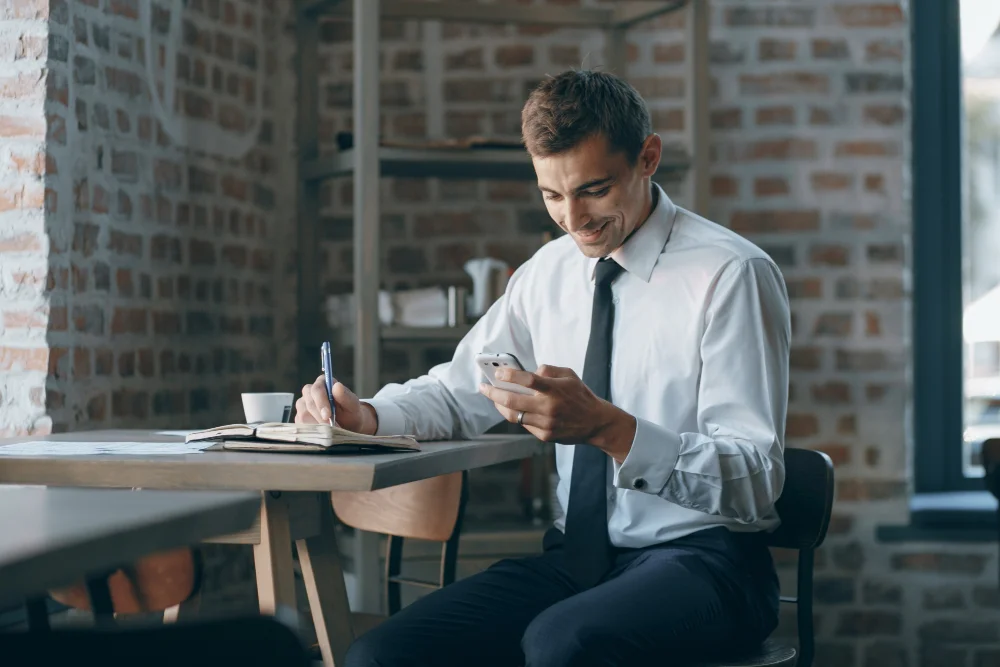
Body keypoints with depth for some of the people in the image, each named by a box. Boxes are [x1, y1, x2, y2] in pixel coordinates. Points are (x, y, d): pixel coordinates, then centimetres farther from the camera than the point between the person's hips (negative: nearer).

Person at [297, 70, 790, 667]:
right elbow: (459, 393, 19)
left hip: (702, 558, -5)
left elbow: (756, 482, -17)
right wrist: (363, 415, -4)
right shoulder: (548, 274, 9)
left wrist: (607, 427, -32)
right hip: (576, 556, 5)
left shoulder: (731, 275, -11)